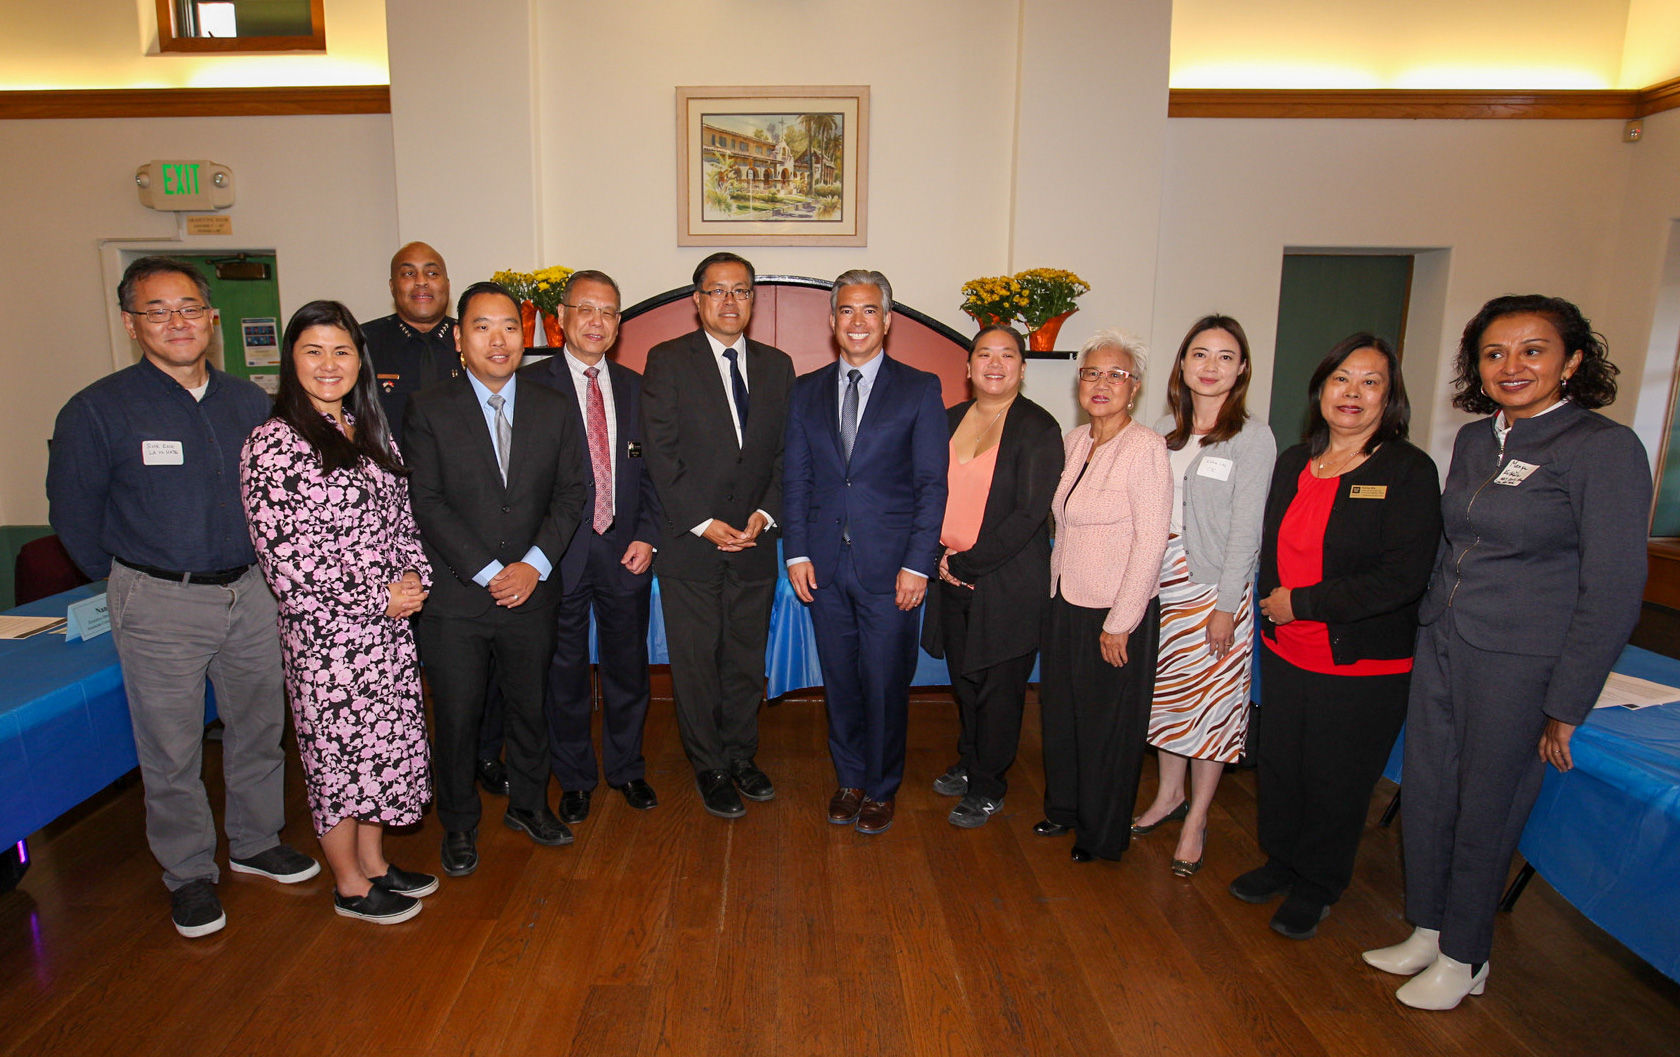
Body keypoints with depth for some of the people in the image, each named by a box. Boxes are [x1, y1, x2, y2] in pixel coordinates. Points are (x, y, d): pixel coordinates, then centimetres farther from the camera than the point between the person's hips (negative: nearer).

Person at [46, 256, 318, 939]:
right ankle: (189, 872, 26)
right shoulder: (98, 410, -7)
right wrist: (131, 582, 7)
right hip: (159, 605, -3)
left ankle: (256, 843, 35)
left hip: (251, 590, 4)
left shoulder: (250, 403, 3)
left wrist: (256, 568, 10)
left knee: (260, 726, 15)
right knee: (171, 749, 7)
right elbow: (73, 513, 1)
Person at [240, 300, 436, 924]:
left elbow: (400, 516, 15)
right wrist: (377, 599, -16)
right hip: (326, 632, -7)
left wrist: (415, 577, -3)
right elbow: (284, 559, -18)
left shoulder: (370, 431, 8)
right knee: (339, 751, 8)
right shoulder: (273, 444, -14)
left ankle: (374, 861, 36)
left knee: (385, 742, 17)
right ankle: (350, 885, 27)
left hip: (388, 624, 7)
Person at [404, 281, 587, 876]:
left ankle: (528, 804, 37)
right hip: (455, 598, -2)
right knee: (456, 717, 8)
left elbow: (570, 493, 3)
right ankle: (459, 824, 30)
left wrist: (535, 564, -10)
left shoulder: (552, 409, 6)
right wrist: (489, 572, -14)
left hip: (531, 592, 3)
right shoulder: (429, 409, -3)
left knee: (531, 707, 15)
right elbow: (427, 503, -8)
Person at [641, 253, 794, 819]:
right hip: (690, 543, -3)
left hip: (754, 542, 3)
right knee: (696, 661, 7)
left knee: (747, 658, 13)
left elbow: (786, 452, 8)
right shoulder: (668, 361, -2)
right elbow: (661, 453, -8)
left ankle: (741, 755, 31)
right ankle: (709, 767, 24)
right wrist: (703, 523, -13)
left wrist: (764, 513, -6)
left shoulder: (776, 365, 10)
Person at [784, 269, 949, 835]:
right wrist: (797, 552, 1)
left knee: (885, 683, 5)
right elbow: (796, 479, 9)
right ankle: (849, 780, 32)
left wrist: (918, 564, -10)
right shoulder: (806, 391, 9)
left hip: (890, 566, -3)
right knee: (840, 680, 13)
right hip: (825, 564, 3)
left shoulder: (920, 389, -1)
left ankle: (881, 788, 26)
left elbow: (932, 484, -4)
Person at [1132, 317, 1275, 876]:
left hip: (1214, 584, -4)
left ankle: (1196, 819, 18)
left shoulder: (1253, 438, -7)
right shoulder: (1165, 431, 7)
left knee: (1212, 697, 3)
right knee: (1165, 688, 13)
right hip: (1160, 578, 5)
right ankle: (1169, 793, 32)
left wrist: (1226, 606, -13)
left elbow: (1246, 529, -10)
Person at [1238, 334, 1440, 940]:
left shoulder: (1409, 471, -11)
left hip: (1363, 666, -5)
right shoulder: (1293, 463, 5)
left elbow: (1402, 577, -20)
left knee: (1336, 781, 11)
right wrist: (1271, 608, -1)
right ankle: (1281, 861, 41)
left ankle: (1318, 888, 33)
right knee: (1278, 764, 17)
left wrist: (1302, 603, -18)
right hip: (1285, 653, 5)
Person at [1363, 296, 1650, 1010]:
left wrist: (1567, 708, -11)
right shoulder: (1473, 440, 8)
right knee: (1425, 797, 14)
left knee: (1486, 812, 8)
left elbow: (1612, 592, -12)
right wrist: (1431, 624, 13)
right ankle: (1426, 933, 34)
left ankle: (1463, 958, 29)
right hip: (1441, 645, 6)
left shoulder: (1607, 449, -12)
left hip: (1520, 663, -6)